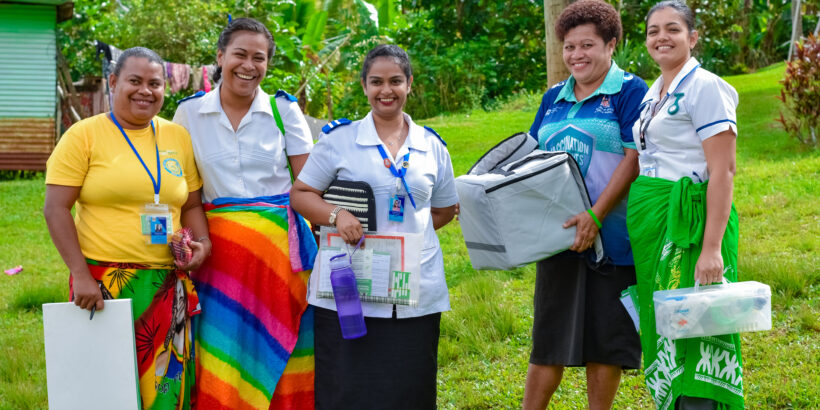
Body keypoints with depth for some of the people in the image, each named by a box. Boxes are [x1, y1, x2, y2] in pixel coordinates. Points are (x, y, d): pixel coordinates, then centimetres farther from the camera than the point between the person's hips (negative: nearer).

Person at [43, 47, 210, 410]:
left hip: (167, 283, 4)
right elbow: (55, 209, -4)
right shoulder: (84, 135, 0)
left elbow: (191, 205, 20)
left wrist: (202, 243, -1)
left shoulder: (178, 137, 13)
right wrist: (81, 274, -12)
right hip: (102, 282, -4)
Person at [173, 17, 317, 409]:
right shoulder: (189, 112, 5)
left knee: (275, 349, -1)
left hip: (279, 242, 0)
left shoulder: (284, 110, 4)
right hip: (219, 245, 1)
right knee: (221, 350, -2)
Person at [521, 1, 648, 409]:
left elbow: (634, 160, -12)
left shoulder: (629, 92, -4)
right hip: (559, 235, 5)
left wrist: (595, 215, -21)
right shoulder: (554, 98, 15)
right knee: (549, 340, 6)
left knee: (604, 342, 4)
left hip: (609, 236, -5)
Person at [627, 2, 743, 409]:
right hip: (650, 223, 8)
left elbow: (723, 171, -16)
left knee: (691, 332, -8)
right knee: (661, 330, 11)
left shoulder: (703, 87, -9)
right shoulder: (653, 93, 16)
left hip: (688, 223, -8)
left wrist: (712, 248, -23)